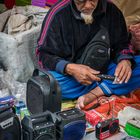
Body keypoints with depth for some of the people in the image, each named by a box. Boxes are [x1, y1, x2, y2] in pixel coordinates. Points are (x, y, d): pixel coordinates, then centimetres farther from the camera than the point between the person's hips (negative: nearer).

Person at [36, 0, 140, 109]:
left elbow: (122, 44, 6)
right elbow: (44, 54, -12)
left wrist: (125, 60, -18)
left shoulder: (112, 11, -1)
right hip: (70, 74, -2)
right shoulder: (58, 13, -12)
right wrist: (69, 68, -32)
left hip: (105, 70, 3)